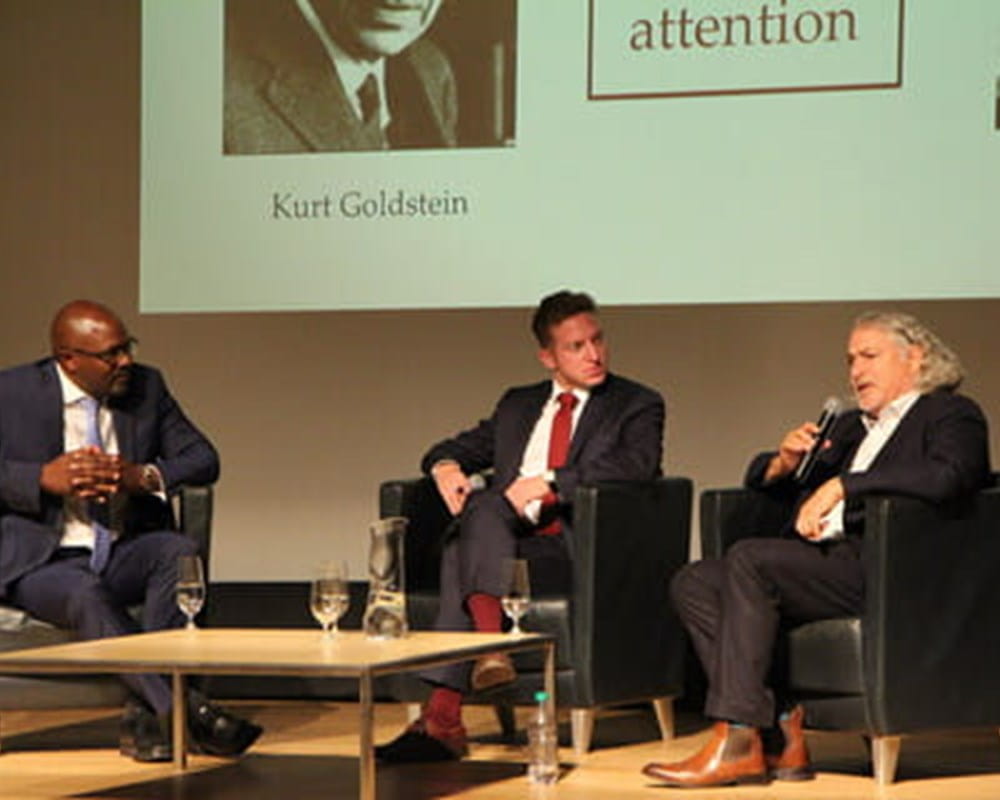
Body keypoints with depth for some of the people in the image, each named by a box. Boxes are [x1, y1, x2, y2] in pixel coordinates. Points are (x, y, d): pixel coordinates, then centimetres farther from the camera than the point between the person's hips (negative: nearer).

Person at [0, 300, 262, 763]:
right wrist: (45, 478, -21)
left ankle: (144, 713, -32)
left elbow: (203, 459, 8)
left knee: (179, 551, -28)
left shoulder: (146, 387, 9)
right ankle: (184, 712, -42)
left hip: (122, 556, 4)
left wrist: (145, 476, -13)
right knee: (87, 595, -36)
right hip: (42, 562, -4)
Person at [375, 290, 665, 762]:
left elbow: (635, 466, -8)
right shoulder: (518, 405, 27)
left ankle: (443, 716, -41)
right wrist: (446, 466, 2)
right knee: (480, 506, -32)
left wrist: (548, 482, -16)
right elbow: (459, 448, 28)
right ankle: (490, 647, -45)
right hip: (505, 543, 5)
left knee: (465, 551, -31)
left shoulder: (637, 405, 11)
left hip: (576, 549, -4)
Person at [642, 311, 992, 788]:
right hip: (819, 565, 8)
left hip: (882, 570, -8)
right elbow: (761, 479, 35)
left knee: (748, 558, -28)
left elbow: (947, 478, -17)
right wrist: (784, 463, 10)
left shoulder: (952, 414, 8)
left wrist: (841, 485, -15)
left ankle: (739, 743, -28)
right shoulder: (851, 426, 31)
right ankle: (778, 732, -17)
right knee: (692, 584, -10)